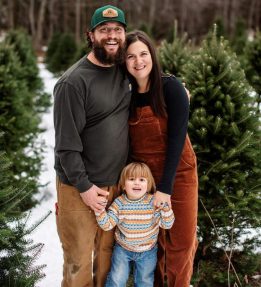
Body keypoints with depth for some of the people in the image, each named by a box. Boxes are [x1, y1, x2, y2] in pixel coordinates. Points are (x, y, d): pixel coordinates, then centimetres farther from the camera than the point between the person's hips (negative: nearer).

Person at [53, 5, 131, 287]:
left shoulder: (124, 71, 3)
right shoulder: (74, 82, -16)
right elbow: (66, 144, -16)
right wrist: (84, 186, -15)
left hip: (117, 182, 6)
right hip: (80, 186, -5)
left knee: (108, 250, 17)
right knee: (79, 259, 5)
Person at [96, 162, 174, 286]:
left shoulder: (154, 202, -16)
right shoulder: (119, 203, -13)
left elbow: (167, 225, -15)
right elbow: (107, 225, -14)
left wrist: (166, 207, -31)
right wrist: (99, 209, -30)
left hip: (148, 250, 0)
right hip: (123, 249, 0)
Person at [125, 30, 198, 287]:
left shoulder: (170, 87, -13)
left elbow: (177, 138, -17)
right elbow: (127, 141, 4)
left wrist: (165, 187, -19)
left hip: (177, 175, -3)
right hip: (142, 178, 3)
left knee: (181, 242, 4)